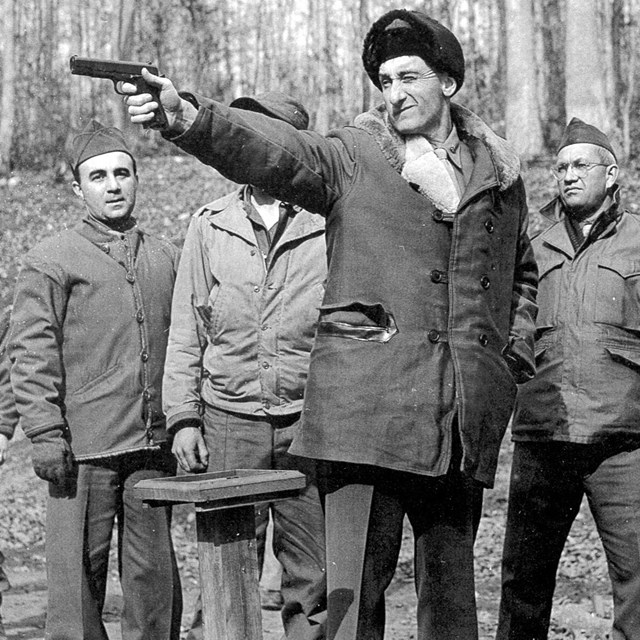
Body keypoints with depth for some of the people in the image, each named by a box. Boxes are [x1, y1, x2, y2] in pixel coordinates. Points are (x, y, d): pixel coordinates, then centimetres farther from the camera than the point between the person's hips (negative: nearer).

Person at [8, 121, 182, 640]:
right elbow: (30, 354, -3)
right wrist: (45, 435, -11)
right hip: (84, 446, -4)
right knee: (79, 572, -1)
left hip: (154, 445, 4)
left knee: (155, 573, 7)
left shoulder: (166, 258, 16)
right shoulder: (50, 261, 2)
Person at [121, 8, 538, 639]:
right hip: (368, 401, -3)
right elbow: (271, 149, -17)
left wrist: (516, 351, 17)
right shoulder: (352, 158, 2)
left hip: (466, 419, 4)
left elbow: (521, 272, 30)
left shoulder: (498, 171, 14)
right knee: (353, 589, -8)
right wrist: (183, 117, -35)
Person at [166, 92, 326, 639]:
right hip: (229, 423, 1)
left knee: (314, 577, 3)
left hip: (311, 423, -1)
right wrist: (183, 416, 3)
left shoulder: (330, 225, 4)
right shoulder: (210, 227, 9)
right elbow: (186, 331, 11)